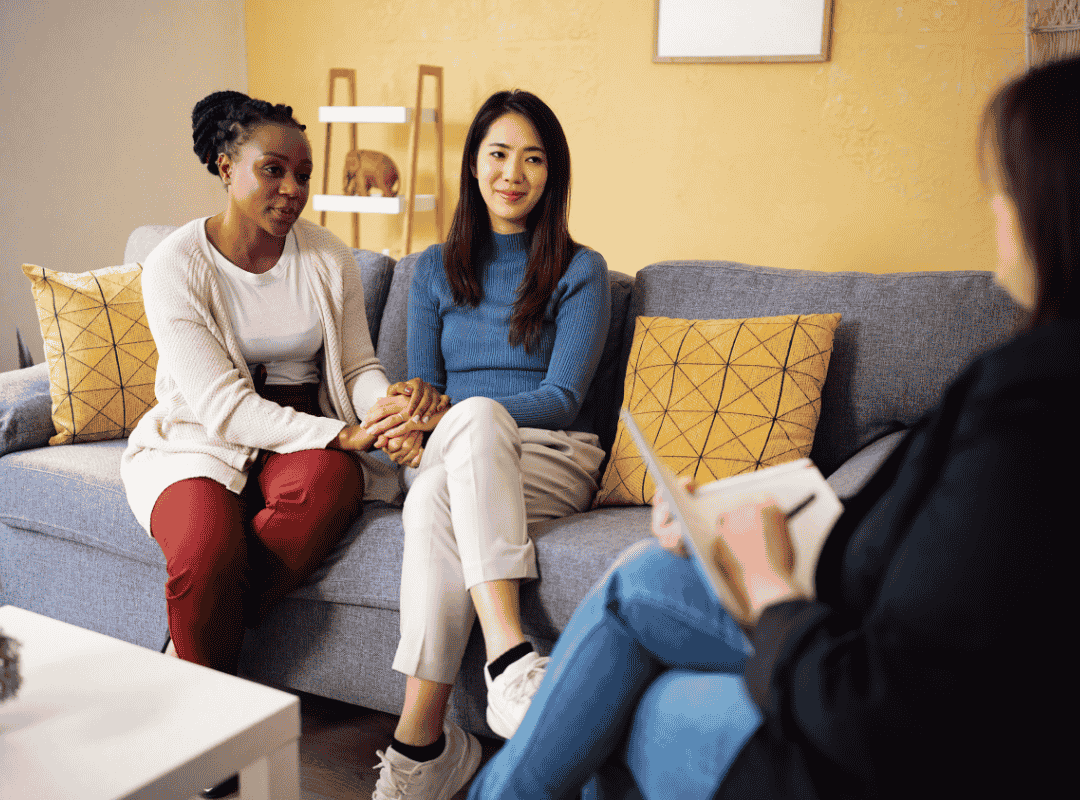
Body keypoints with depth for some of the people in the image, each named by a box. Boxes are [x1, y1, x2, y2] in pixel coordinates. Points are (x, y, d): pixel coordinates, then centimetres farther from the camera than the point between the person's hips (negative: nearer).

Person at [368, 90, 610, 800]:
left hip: (551, 460, -2)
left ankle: (421, 739, -42)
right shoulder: (437, 268, 18)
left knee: (442, 484, -37)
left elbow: (562, 398, -3)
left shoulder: (580, 271, 7)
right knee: (430, 494, -37)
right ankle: (512, 659, -44)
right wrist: (411, 413, -11)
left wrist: (455, 418, -19)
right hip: (449, 451, 3)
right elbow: (423, 386, 15)